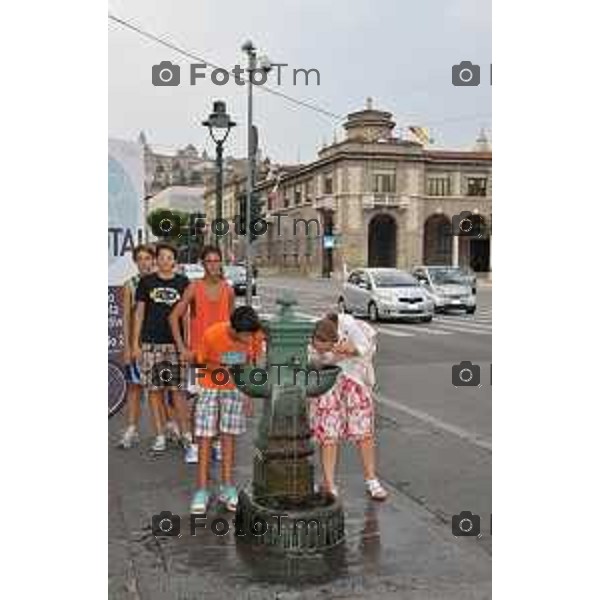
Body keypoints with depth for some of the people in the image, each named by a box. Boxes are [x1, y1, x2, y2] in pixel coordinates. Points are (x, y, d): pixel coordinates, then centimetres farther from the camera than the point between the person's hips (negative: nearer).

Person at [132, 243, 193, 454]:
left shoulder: (183, 283, 7)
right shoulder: (147, 282, 6)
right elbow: (139, 313, 7)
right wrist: (136, 342, 2)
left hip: (175, 342, 0)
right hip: (151, 343, 1)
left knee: (177, 390, -2)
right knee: (155, 390, 3)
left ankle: (186, 434, 10)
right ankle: (160, 437, 12)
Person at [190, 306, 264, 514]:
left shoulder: (256, 336, -20)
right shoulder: (212, 334, -28)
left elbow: (251, 364, -2)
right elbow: (202, 362, -10)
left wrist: (247, 395, 2)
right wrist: (224, 370, -26)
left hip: (236, 388, 2)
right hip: (210, 386, -2)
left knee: (228, 436, 5)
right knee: (205, 437, -3)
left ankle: (227, 488, 14)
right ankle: (202, 491, 3)